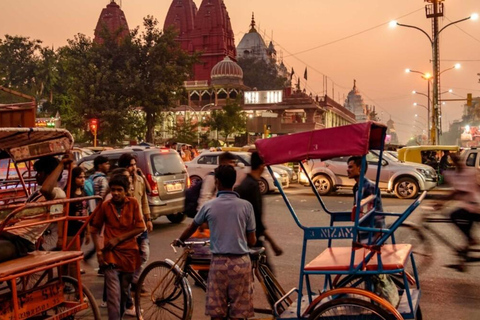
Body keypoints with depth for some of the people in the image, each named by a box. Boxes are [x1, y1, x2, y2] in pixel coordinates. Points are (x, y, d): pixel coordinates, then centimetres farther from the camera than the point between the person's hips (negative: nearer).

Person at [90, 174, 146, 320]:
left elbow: (140, 227, -5)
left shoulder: (133, 203, -2)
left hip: (129, 253, 2)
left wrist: (118, 239, -11)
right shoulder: (105, 205, -4)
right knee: (114, 294, -12)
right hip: (111, 253, -2)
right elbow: (95, 230, 6)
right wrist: (98, 250, -4)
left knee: (124, 291, 16)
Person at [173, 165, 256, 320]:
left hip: (218, 262, 0)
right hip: (241, 262, 0)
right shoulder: (246, 206, -4)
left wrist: (179, 241, 37)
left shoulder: (209, 206, -2)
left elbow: (192, 228, 17)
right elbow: (252, 241, 1)